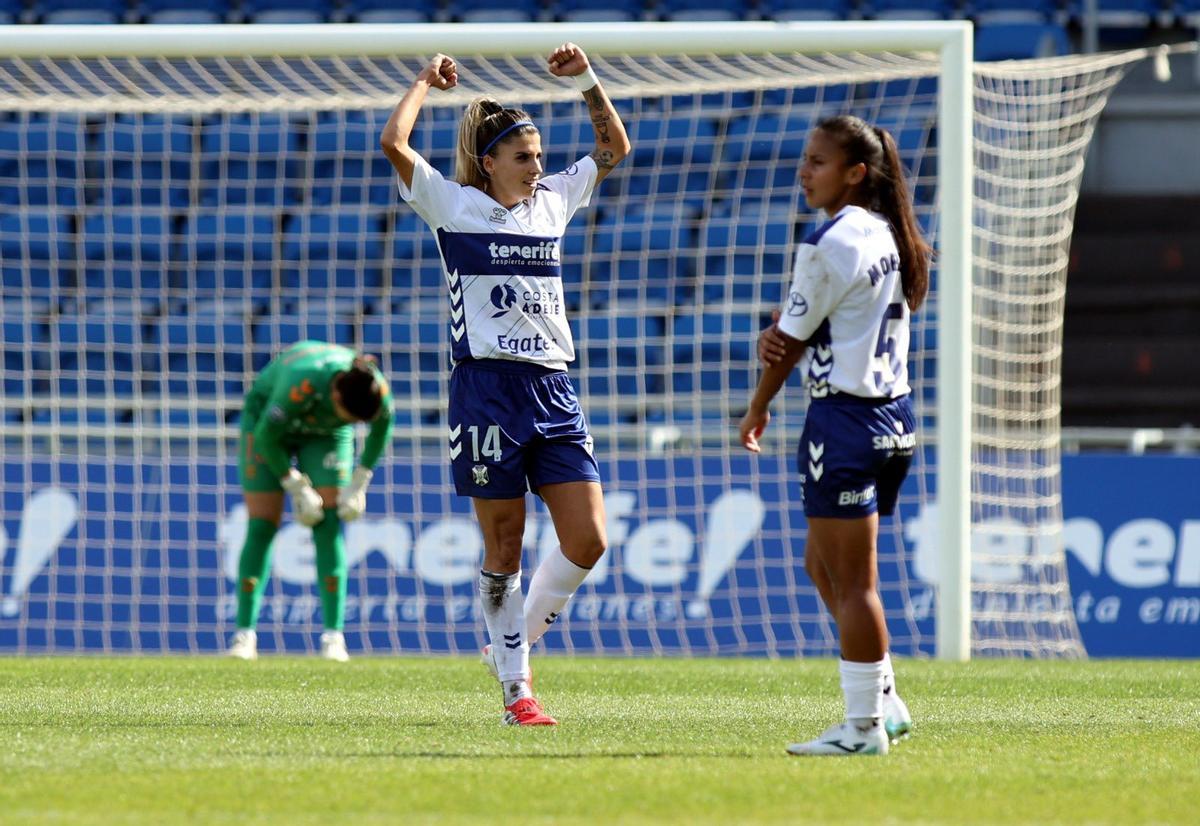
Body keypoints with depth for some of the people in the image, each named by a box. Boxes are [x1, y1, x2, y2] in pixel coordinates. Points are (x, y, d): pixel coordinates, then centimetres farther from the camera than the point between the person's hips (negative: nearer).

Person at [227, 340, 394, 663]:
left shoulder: (379, 391, -30)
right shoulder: (302, 384, -43)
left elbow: (381, 432, -5)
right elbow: (266, 436, -27)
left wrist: (359, 484, -5)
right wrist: (297, 489, -21)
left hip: (326, 433, 3)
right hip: (267, 419, -3)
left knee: (329, 526, -10)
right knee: (262, 526, -8)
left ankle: (334, 636, -11)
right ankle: (244, 633, -3)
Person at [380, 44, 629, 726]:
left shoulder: (553, 202, 16)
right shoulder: (455, 207, 1)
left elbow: (615, 146, 24)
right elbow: (394, 143, -11)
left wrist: (586, 79, 14)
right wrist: (427, 82, 2)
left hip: (555, 391, 5)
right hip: (488, 386, -5)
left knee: (587, 540, -5)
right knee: (504, 549, -1)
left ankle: (516, 643, 16)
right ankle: (516, 689, 7)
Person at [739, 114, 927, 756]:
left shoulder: (828, 244, -16)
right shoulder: (889, 237, 11)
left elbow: (792, 342, -8)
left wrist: (757, 410, 7)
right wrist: (775, 333, -6)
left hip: (844, 417, -9)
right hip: (895, 417, 9)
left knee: (851, 581, -3)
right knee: (822, 564, 19)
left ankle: (864, 726, -1)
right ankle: (884, 702, 18)